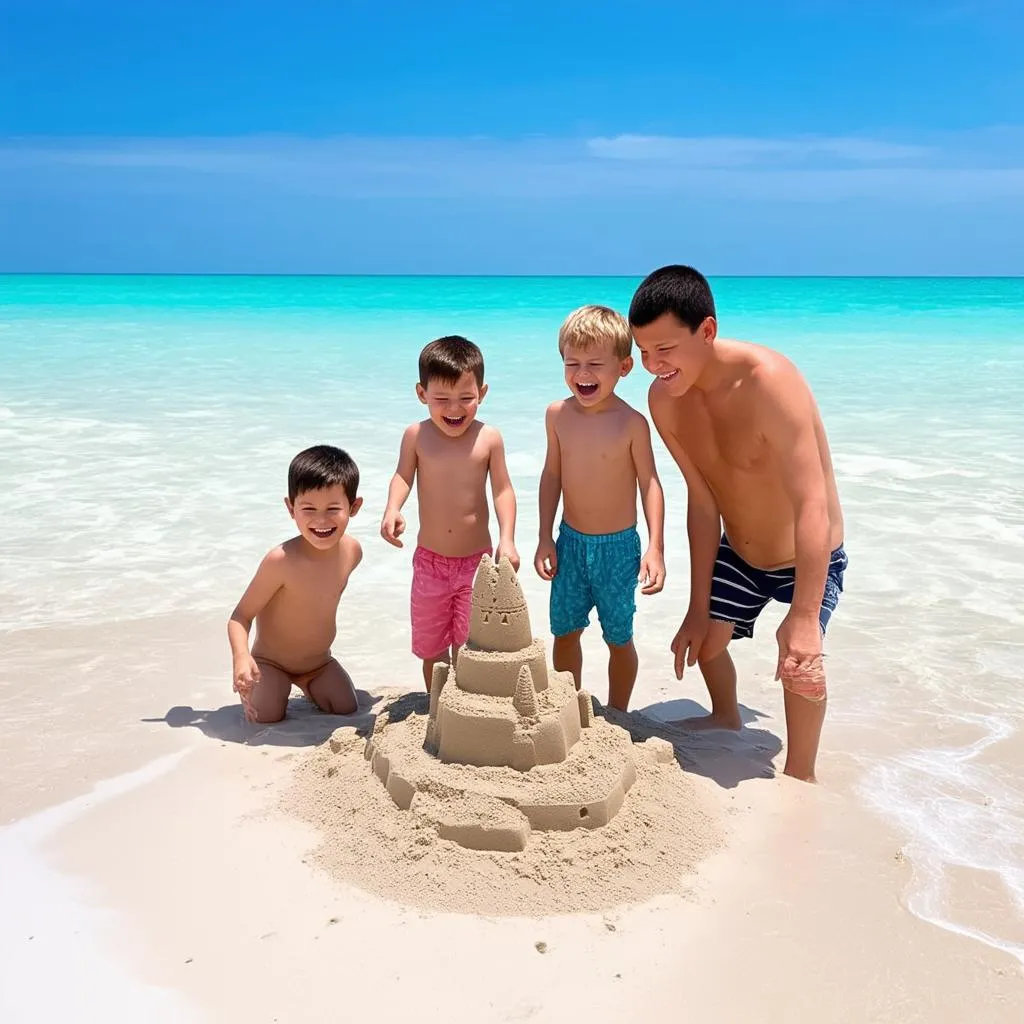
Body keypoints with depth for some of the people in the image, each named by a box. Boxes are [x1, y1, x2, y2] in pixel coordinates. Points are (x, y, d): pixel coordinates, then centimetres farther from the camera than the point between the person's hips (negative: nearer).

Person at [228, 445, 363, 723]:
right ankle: (250, 681, 13)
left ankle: (305, 685, 22)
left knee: (346, 709, -9)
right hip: (271, 661, -4)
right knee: (267, 715, -21)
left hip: (319, 661, 5)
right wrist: (241, 656, -43)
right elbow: (242, 614, -24)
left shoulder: (352, 551, -14)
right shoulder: (281, 560, -32)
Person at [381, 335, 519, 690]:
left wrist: (507, 539, -15)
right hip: (430, 560, 2)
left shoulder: (489, 438, -9)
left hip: (477, 560, -2)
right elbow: (402, 477, -5)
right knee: (430, 647, 14)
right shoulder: (416, 436, -6)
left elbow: (502, 489, -5)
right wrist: (392, 510, -25)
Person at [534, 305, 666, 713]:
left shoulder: (632, 423, -16)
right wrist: (545, 538, 5)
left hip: (618, 546, -4)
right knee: (565, 631, 15)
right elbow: (552, 475, 5)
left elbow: (649, 483, -12)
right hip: (570, 542, 4)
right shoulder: (557, 415, -4)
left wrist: (655, 547, -17)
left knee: (618, 638, 10)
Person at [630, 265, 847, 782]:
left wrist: (804, 614, -42)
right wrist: (698, 608, -6)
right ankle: (726, 717, 51)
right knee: (704, 640, 18)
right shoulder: (664, 399, -15)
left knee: (799, 660, -25)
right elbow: (703, 501, -9)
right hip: (737, 555, 6)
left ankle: (799, 778, -1)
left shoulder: (767, 380, -34)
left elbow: (812, 503, -37)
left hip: (807, 558, -6)